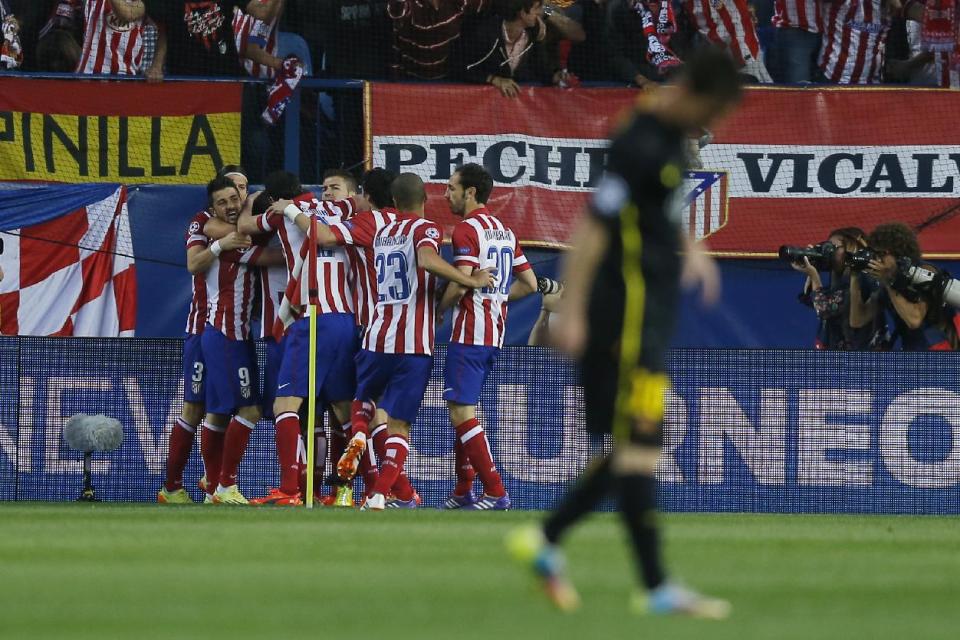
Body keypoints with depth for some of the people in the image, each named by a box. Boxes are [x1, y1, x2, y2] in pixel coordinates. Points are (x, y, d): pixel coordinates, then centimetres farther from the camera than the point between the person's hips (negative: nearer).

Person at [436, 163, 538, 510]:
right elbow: (529, 283, 17)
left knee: (461, 412, -8)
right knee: (463, 409, 17)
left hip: (470, 332, -9)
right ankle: (463, 491, 19)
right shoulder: (505, 231, 15)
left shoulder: (466, 230, -11)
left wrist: (439, 307, -4)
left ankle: (495, 491, -14)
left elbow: (460, 284, -21)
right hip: (495, 334, 9)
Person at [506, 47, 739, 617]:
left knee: (635, 447, 12)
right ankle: (656, 587, -6)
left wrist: (687, 246, 19)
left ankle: (545, 540, 20)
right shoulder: (640, 145, -19)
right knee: (640, 443, -7)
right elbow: (594, 226, -20)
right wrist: (573, 312, -20)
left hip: (654, 310, 10)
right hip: (626, 308, -10)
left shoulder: (673, 135, 11)